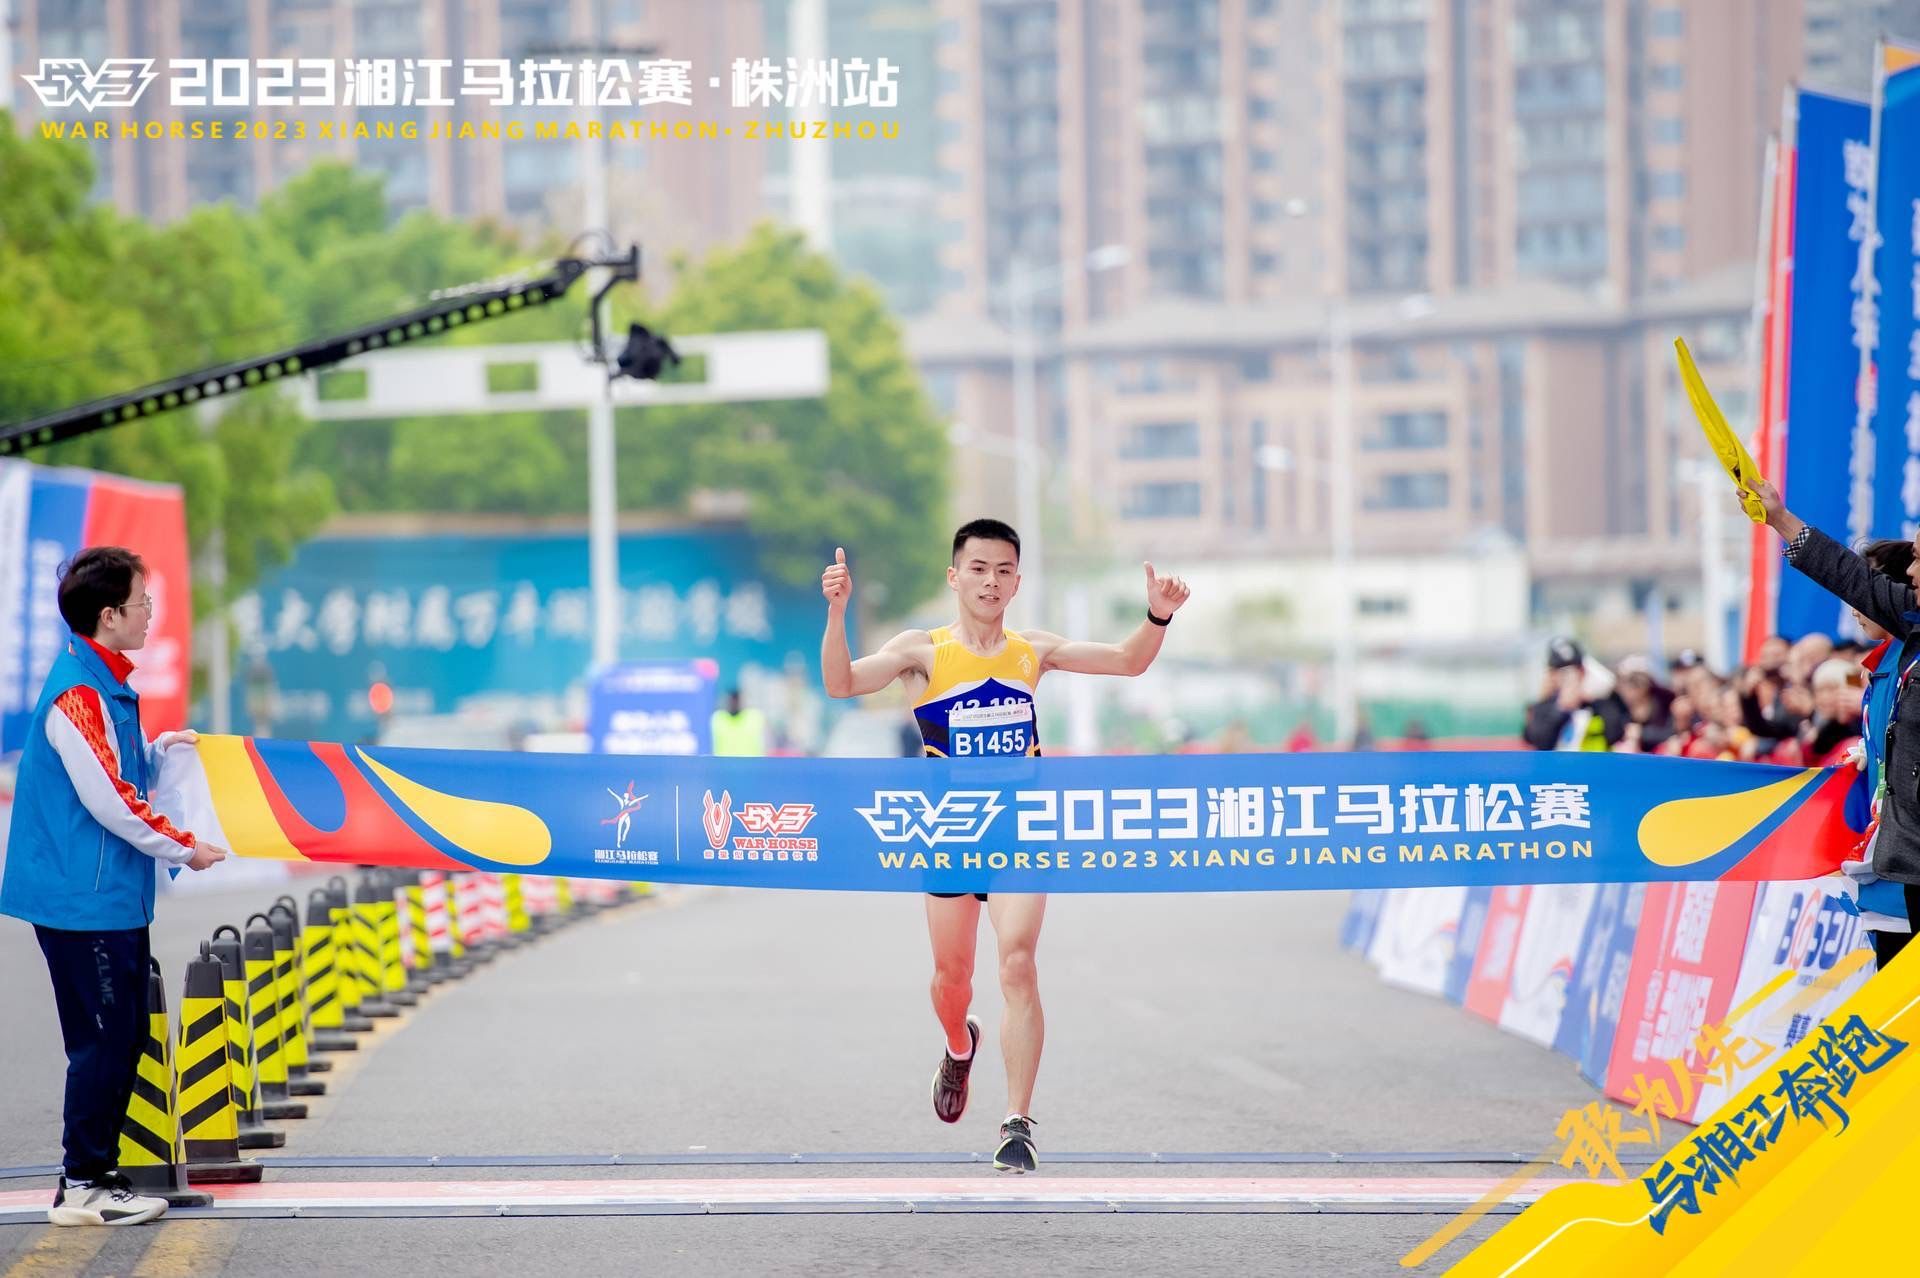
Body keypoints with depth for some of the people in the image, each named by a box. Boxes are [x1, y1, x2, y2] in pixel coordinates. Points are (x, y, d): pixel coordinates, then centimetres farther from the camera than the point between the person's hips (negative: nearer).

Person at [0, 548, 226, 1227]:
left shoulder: (104, 684, 14)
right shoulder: (77, 693, -18)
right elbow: (108, 800, -20)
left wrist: (158, 749, 6)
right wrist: (181, 848, -11)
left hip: (113, 900, 10)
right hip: (84, 900, -10)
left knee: (121, 1038, 12)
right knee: (102, 1039, -5)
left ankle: (98, 1172, 19)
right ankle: (83, 1186, 0)